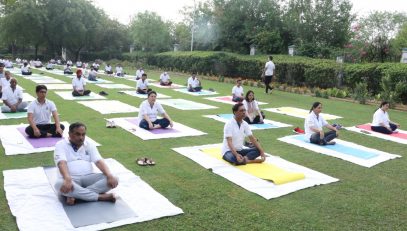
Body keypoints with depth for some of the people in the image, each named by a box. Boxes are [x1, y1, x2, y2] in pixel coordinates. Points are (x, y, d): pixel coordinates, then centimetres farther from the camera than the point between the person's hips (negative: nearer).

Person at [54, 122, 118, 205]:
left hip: (88, 178, 3)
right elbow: (62, 163, -16)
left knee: (113, 180, -21)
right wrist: (67, 179, -38)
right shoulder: (61, 145, 2)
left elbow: (99, 161, -1)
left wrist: (110, 176, -22)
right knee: (59, 184, -38)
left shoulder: (89, 145, 12)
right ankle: (101, 196, -31)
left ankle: (75, 195, -29)